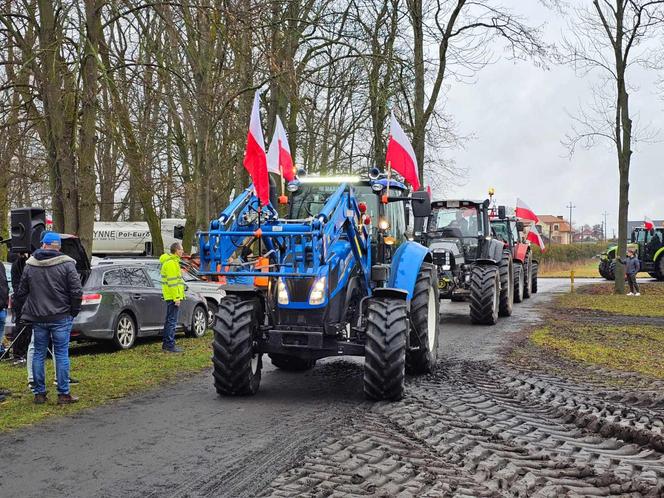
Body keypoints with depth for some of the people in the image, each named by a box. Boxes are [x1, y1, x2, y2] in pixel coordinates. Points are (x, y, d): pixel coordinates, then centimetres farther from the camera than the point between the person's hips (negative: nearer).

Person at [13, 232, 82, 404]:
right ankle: (63, 394, 2)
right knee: (61, 354, 1)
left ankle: (39, 393, 14)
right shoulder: (66, 264, -7)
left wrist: (22, 313, 20)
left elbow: (21, 293, 10)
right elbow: (76, 291, -9)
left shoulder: (30, 266, 4)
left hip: (37, 318, 3)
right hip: (61, 317, -3)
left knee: (39, 354, 11)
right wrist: (74, 311, 4)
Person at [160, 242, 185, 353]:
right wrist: (176, 298, -21)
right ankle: (170, 345, -7)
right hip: (173, 296, -11)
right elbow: (172, 282, -21)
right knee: (172, 321, -8)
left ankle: (166, 344, 22)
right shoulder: (171, 263, -15)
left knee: (169, 321, 15)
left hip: (170, 297, 11)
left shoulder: (171, 261, 19)